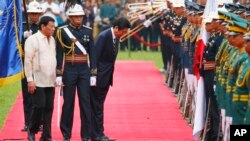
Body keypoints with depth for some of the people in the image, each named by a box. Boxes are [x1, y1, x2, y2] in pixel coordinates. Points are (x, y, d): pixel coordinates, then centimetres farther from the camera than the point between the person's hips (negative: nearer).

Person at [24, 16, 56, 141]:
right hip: (38, 81, -6)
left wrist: (55, 77, 13)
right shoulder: (33, 40, -8)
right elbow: (28, 61, -10)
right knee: (39, 106, -7)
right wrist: (30, 80, -14)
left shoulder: (52, 40, 12)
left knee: (49, 108, 4)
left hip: (50, 81, 6)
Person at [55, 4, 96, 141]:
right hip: (69, 70, -2)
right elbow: (59, 54, -2)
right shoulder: (62, 31, -3)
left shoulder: (88, 31, 5)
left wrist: (94, 74, 1)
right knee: (68, 103, 3)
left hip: (84, 70, 2)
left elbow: (92, 53, 6)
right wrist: (58, 75, -6)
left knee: (85, 103, 0)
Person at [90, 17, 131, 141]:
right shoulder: (103, 36, -18)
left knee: (98, 106, 13)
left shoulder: (115, 37, 7)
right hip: (99, 77, -8)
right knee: (96, 106, -2)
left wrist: (110, 77, 11)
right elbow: (95, 56, -19)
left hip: (106, 77, 8)